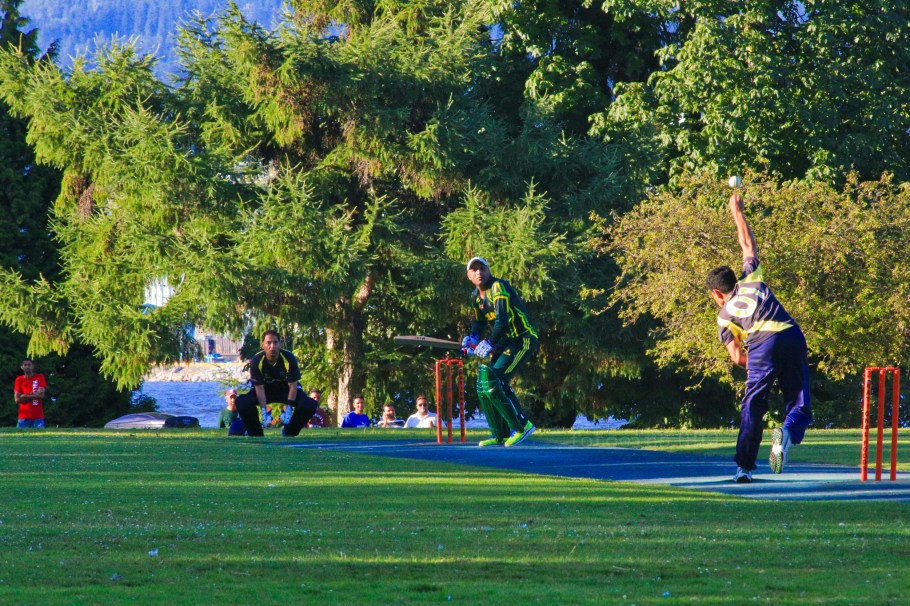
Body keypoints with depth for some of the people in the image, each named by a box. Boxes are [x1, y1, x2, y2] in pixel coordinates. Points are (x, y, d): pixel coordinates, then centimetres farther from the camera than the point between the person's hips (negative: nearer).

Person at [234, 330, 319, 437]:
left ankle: (289, 432, -2)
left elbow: (292, 385, -19)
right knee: (242, 402, -29)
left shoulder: (289, 359, -24)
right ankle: (256, 434, -7)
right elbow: (259, 388, -21)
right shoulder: (256, 361, -24)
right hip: (266, 390, 0)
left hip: (285, 390, 0)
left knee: (310, 405, -27)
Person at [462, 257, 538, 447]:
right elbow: (479, 322, 20)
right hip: (505, 342, 9)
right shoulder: (476, 296, 12)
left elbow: (503, 319, -27)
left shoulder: (498, 287, -17)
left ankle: (522, 426, -12)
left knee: (494, 382, -20)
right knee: (484, 384, 5)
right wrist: (473, 338, -1)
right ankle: (499, 435, 12)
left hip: (523, 340, -9)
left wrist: (489, 343, -33)